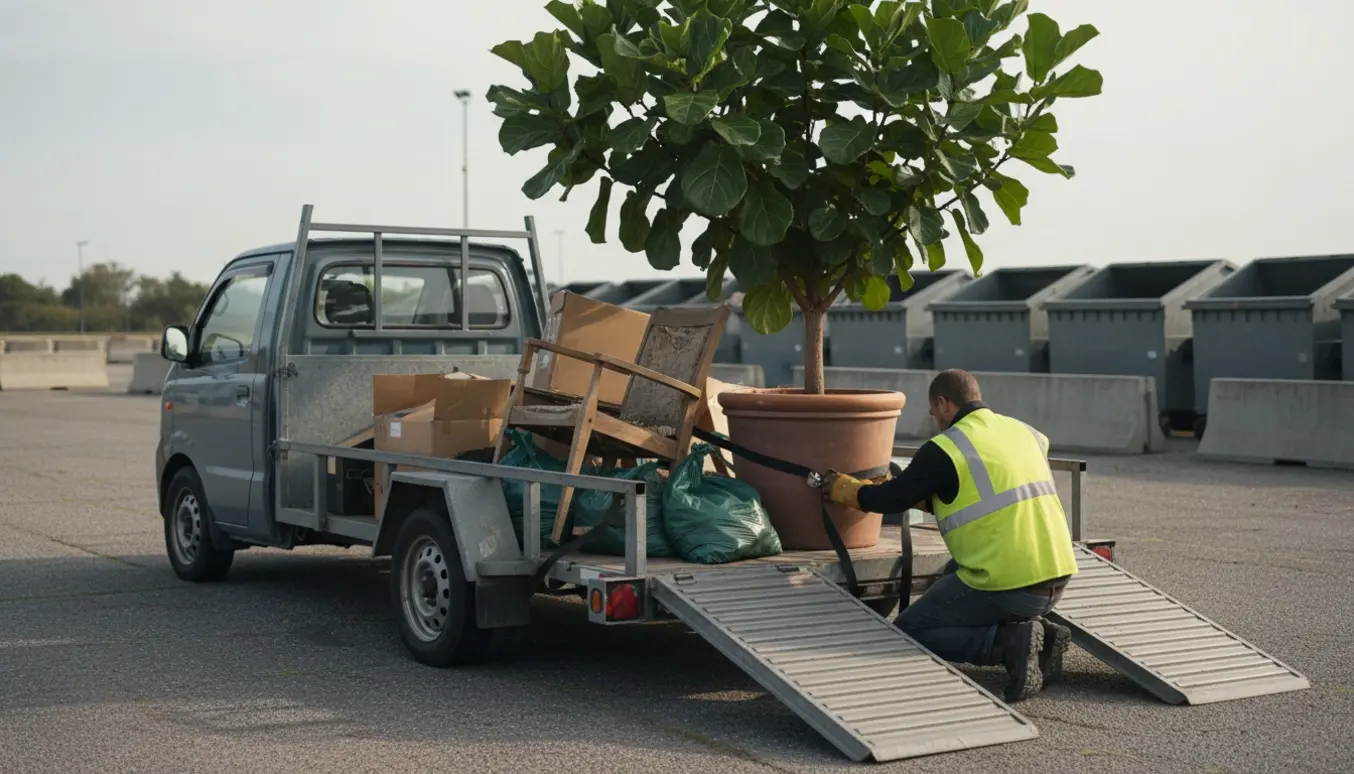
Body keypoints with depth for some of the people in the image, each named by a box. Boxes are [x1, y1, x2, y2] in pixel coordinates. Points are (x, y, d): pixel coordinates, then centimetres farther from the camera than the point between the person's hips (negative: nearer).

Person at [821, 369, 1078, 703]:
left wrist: (841, 487, 23)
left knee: (908, 632, 11)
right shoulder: (1026, 433, 14)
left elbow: (892, 499, 4)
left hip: (1005, 586, -7)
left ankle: (1008, 642, -9)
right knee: (956, 573, 33)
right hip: (1056, 580, 7)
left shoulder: (944, 449, -7)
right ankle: (1036, 631, 11)